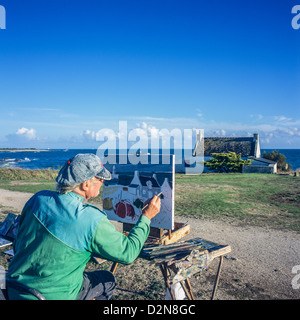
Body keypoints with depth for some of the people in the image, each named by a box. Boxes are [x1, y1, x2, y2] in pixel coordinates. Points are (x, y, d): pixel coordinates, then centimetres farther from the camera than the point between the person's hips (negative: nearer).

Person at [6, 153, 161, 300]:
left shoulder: (38, 199, -9)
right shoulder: (93, 221, -26)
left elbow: (17, 245, 4)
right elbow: (128, 253, -15)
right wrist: (146, 217, -5)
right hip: (55, 295, -5)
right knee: (108, 280, 17)